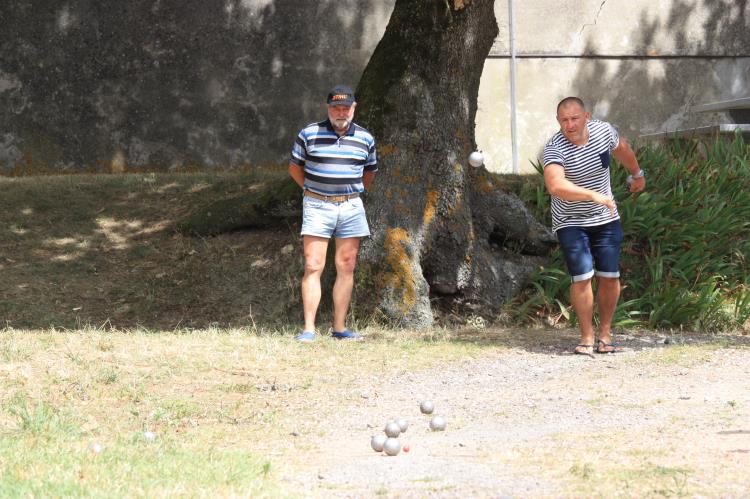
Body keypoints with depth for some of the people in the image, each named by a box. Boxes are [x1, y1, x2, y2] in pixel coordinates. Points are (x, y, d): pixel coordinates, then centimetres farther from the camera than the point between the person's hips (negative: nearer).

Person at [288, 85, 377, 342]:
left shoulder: (365, 138, 6)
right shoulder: (309, 134, -2)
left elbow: (369, 172, 20)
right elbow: (295, 167, 9)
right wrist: (313, 192, 10)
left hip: (351, 206, 3)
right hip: (317, 206, -3)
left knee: (346, 267, 3)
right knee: (313, 267, -8)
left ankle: (340, 328, 8)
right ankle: (309, 328, -10)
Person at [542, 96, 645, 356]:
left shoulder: (603, 130, -8)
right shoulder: (554, 149, -25)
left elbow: (622, 149, 16)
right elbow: (555, 185, -43)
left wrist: (637, 173, 32)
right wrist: (594, 195, -50)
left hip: (606, 219, 4)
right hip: (570, 222, -4)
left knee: (609, 276, 1)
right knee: (582, 277, -13)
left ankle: (605, 332, 18)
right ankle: (587, 337, 1)